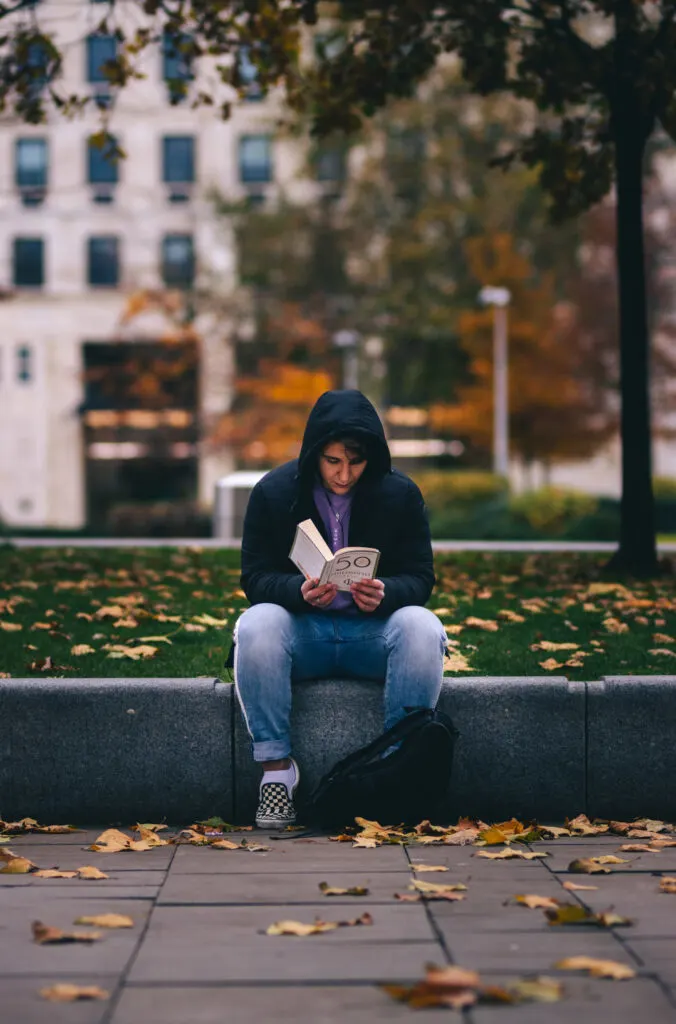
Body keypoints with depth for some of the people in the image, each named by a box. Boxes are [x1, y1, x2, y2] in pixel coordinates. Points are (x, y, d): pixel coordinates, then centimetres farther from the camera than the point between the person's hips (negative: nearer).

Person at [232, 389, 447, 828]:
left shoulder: (401, 493, -1)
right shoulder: (273, 492, -3)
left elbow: (420, 578, -3)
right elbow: (256, 578, -5)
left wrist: (386, 594, -28)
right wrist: (300, 591, -29)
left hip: (375, 632, 0)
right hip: (301, 633, 0)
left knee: (422, 627, -31)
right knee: (255, 625, -32)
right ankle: (276, 767, -24)